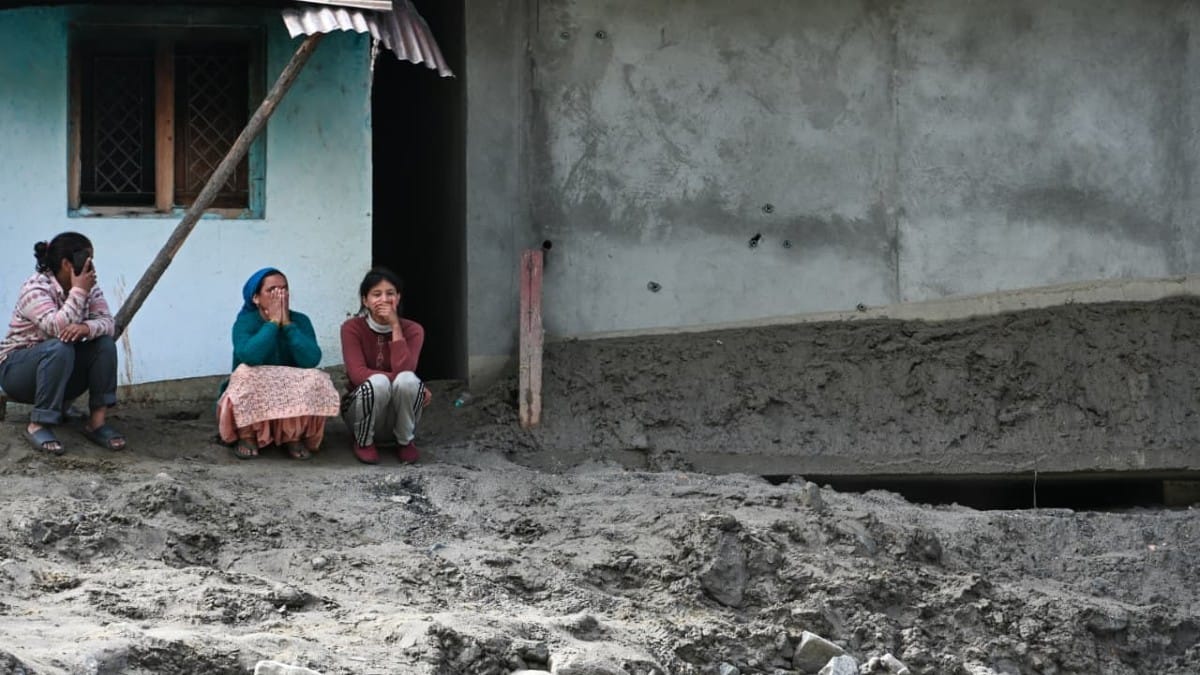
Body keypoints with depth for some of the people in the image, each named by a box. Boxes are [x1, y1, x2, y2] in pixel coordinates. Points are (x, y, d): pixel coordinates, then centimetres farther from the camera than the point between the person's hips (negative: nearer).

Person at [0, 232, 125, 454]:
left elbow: (106, 322, -14)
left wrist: (86, 328, -36)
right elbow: (57, 328, -35)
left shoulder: (89, 288, 0)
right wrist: (78, 292, -32)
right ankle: (38, 425, -32)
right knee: (59, 348, -36)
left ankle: (98, 420, -17)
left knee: (105, 343, -17)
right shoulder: (35, 288, -21)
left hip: (64, 372, 6)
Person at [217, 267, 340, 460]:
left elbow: (311, 360, -22)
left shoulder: (300, 321, -4)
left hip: (293, 403, 2)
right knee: (246, 374, -31)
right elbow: (249, 357, -33)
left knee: (315, 379, -25)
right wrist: (273, 322, -23)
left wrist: (287, 324, -20)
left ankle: (294, 437, -8)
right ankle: (246, 436, -13)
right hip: (251, 400, -2)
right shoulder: (245, 322, -11)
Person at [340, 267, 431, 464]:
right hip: (360, 409, -1)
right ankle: (363, 442, -9)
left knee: (407, 380, -32)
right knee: (378, 382, -35)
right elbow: (357, 374, -22)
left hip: (398, 417, 1)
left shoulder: (412, 330, -6)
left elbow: (403, 370, -23)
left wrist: (395, 326, -23)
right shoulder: (352, 328, -9)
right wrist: (396, 379, -28)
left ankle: (405, 441, -7)